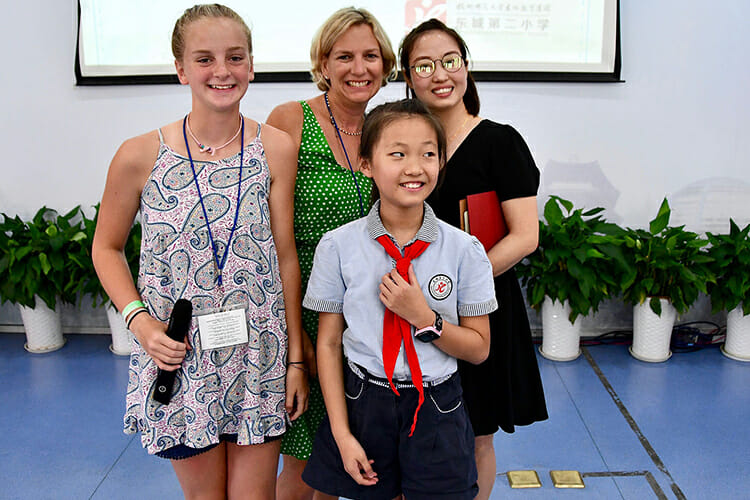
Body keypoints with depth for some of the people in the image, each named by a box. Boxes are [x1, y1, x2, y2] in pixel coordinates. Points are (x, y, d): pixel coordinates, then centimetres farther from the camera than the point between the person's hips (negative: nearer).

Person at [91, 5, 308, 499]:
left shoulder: (276, 148, -6)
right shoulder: (141, 156, -8)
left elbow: (286, 256, -4)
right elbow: (107, 247, 6)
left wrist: (297, 359, -2)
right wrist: (140, 321, -9)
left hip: (260, 357, 0)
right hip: (179, 355, 0)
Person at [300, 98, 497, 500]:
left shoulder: (464, 250, -7)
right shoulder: (337, 247, -7)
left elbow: (479, 348, -2)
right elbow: (328, 343, -2)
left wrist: (423, 318, -19)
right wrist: (342, 434, -5)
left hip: (437, 410, 1)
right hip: (363, 403, 0)